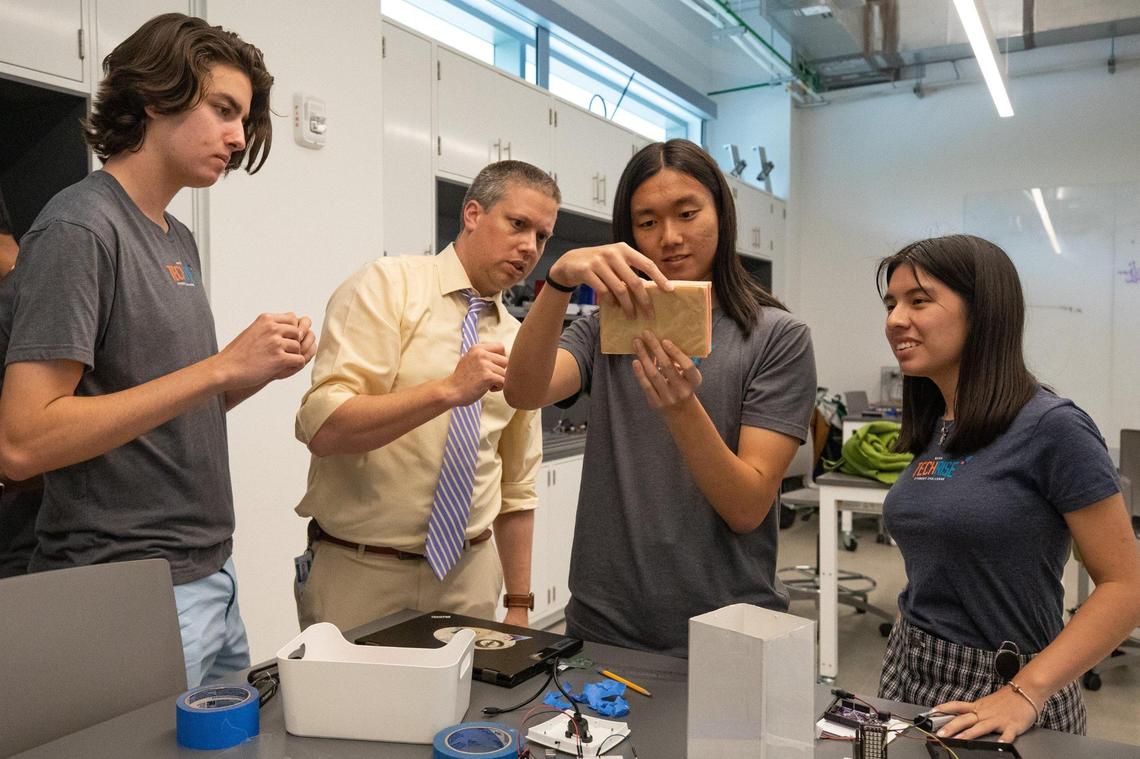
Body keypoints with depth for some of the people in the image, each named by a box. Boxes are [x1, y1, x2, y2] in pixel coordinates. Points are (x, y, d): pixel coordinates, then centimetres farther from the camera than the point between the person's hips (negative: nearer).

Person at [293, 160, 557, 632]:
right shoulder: (387, 286, -10)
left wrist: (519, 606, 11)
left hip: (469, 576, 5)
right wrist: (448, 391, -31)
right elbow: (322, 427, -21)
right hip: (358, 573, -4)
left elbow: (517, 487, 11)